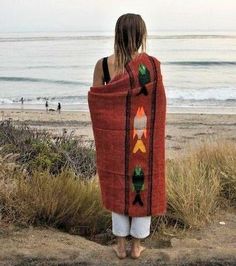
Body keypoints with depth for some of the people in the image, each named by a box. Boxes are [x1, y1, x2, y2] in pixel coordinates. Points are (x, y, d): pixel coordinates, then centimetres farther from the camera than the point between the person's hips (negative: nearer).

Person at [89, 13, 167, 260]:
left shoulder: (103, 65, -10)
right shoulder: (152, 64, -12)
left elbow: (95, 99, -3)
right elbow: (158, 102, -5)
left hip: (115, 136, 1)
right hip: (145, 137, -1)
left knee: (118, 186, 15)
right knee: (143, 186, 14)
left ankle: (121, 246, 26)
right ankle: (137, 246, 26)